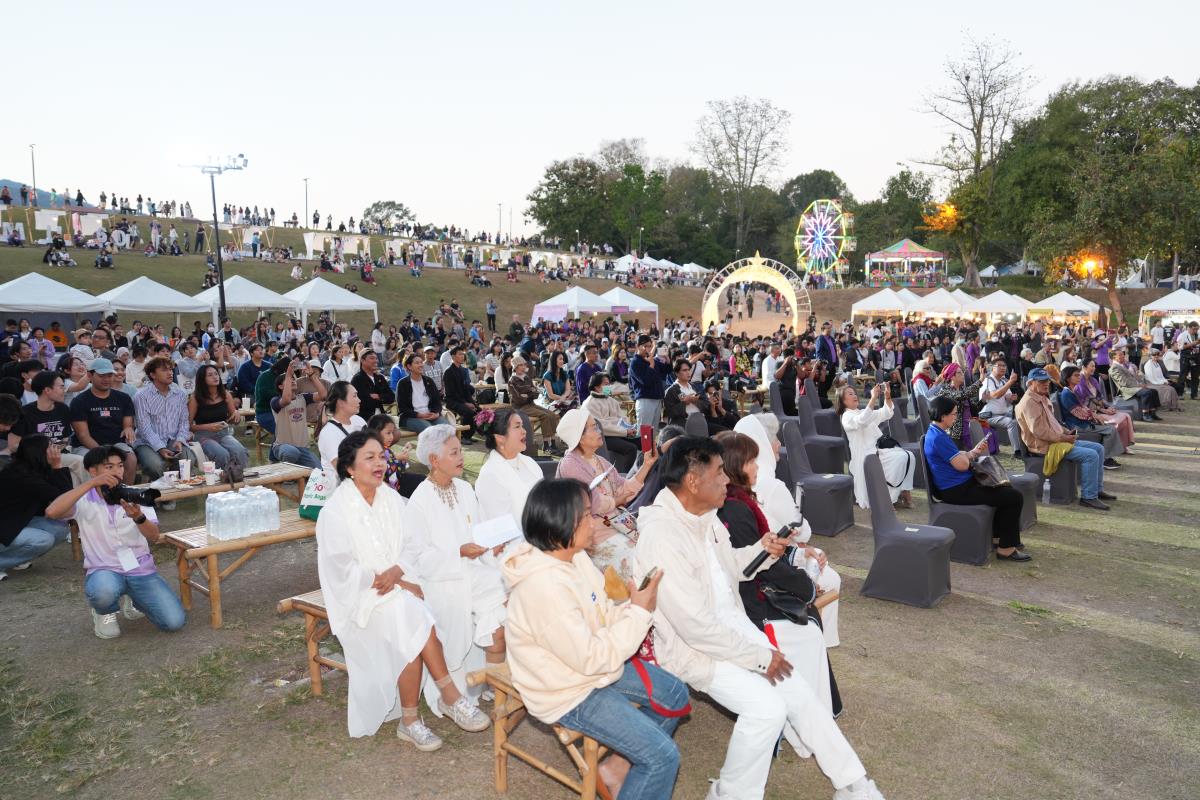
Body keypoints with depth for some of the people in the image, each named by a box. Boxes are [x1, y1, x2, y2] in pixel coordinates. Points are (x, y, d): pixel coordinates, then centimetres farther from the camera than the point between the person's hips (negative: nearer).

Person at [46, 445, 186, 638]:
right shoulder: (84, 501, -1)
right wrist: (92, 483, -25)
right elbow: (52, 512, -23)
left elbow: (155, 538, -7)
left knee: (174, 621, -14)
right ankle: (105, 612, 1)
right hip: (104, 571, -2)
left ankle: (129, 598, 18)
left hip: (142, 569, 2)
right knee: (103, 591, -40)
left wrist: (138, 518, -28)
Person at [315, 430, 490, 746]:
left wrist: (396, 571, -17)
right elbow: (342, 567, -14)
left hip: (398, 587, 5)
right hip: (359, 596, -5)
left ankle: (410, 720, -15)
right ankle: (450, 696, -17)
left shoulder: (391, 499, 6)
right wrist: (402, 584, -16)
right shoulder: (336, 510, -10)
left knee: (414, 630, -24)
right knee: (413, 616, -27)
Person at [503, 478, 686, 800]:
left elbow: (602, 616, 4)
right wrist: (639, 613, -21)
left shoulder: (574, 556, -5)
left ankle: (618, 765, 26)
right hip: (568, 693, -9)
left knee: (675, 693, 16)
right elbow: (593, 658, -28)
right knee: (663, 755, -12)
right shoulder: (544, 588, -33)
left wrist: (635, 606, -15)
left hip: (592, 664, 9)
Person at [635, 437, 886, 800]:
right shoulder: (662, 536, -28)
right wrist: (759, 655, -17)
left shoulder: (704, 515, 0)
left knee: (797, 692, 6)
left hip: (733, 627, 9)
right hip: (694, 647, -8)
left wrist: (761, 551, 0)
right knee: (767, 707, -22)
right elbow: (696, 626, -27)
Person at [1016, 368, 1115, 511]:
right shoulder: (1029, 402, -17)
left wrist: (1067, 432, 10)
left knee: (1098, 448, 9)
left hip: (1057, 440, 11)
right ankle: (1088, 497, -14)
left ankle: (1097, 489, 17)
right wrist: (1062, 438, -18)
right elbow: (1039, 431, -25)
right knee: (1090, 455, -21)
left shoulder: (1042, 398, 18)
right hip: (1044, 446, -11)